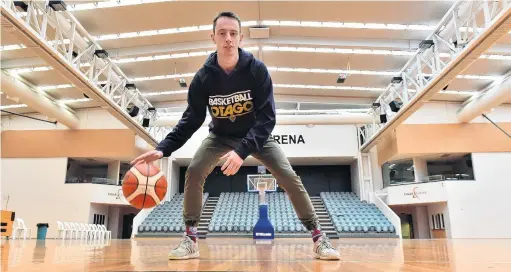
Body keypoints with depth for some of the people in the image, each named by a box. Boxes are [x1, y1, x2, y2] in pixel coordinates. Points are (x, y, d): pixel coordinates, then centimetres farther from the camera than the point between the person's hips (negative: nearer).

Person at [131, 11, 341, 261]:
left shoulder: (257, 70, -25)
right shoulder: (203, 77, -20)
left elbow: (267, 117, -29)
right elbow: (191, 119, -14)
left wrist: (243, 150, -43)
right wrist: (162, 149, -28)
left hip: (257, 135, -1)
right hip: (220, 136, 2)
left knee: (289, 178, -14)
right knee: (193, 172, -19)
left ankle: (318, 238, -1)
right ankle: (190, 240, -5)